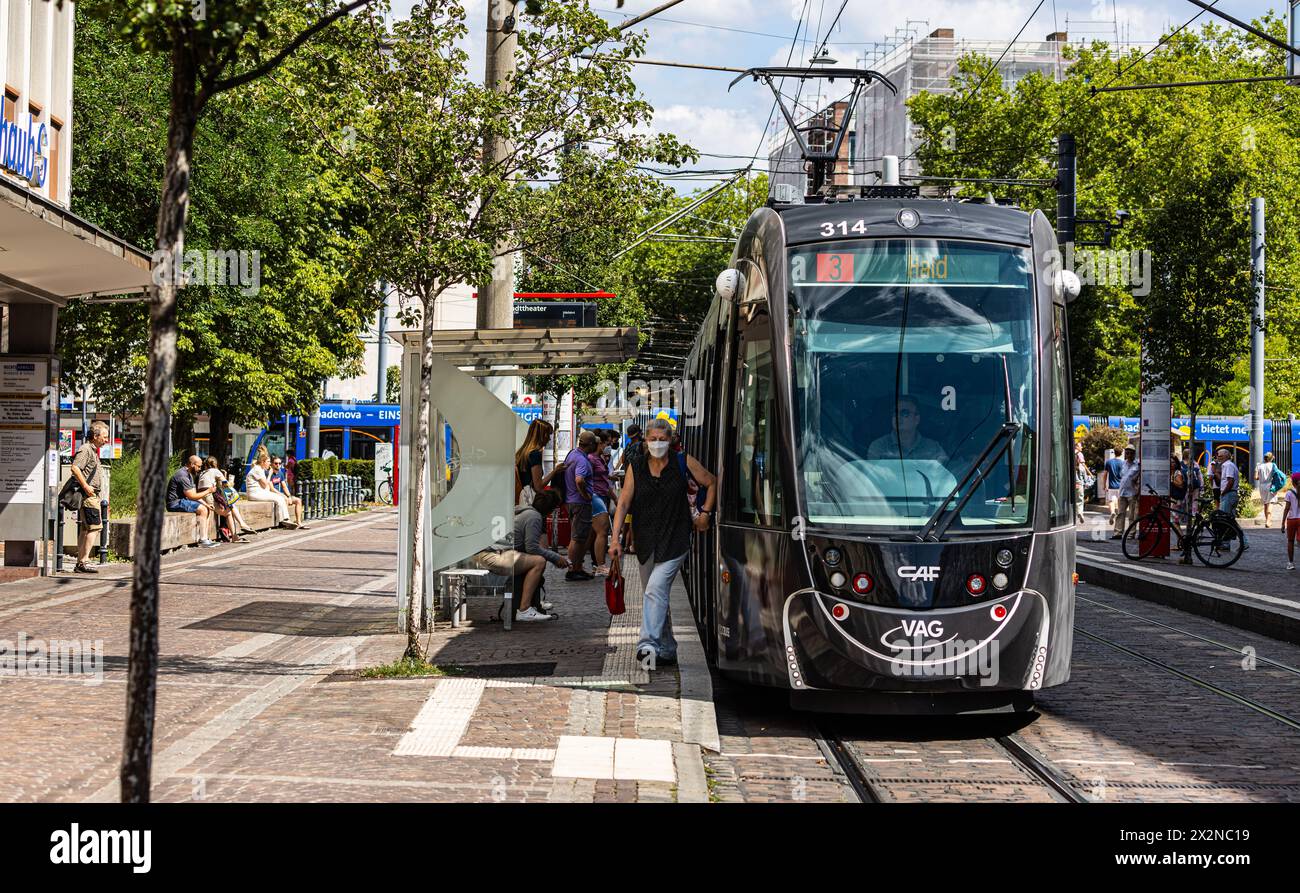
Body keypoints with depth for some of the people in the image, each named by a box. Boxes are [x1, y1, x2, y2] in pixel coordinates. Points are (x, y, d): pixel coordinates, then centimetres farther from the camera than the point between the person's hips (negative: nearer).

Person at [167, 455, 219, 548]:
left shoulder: (189, 474, 15)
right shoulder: (182, 475, -19)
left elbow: (195, 494, 16)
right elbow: (192, 496, -21)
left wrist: (206, 504, 3)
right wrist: (208, 491, -12)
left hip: (182, 500, 10)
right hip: (175, 503, -10)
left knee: (207, 510, 5)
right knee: (202, 510, -21)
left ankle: (205, 539, -1)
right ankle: (203, 540, -19)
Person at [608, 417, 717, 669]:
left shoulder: (683, 463, -2)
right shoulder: (636, 467, 3)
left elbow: (712, 482, 11)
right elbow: (624, 503, -1)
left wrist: (705, 512, 4)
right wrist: (616, 539, -9)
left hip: (675, 540, -4)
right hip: (646, 541, 4)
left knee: (656, 589, -20)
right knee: (656, 595, 11)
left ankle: (649, 643, -28)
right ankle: (667, 650, 21)